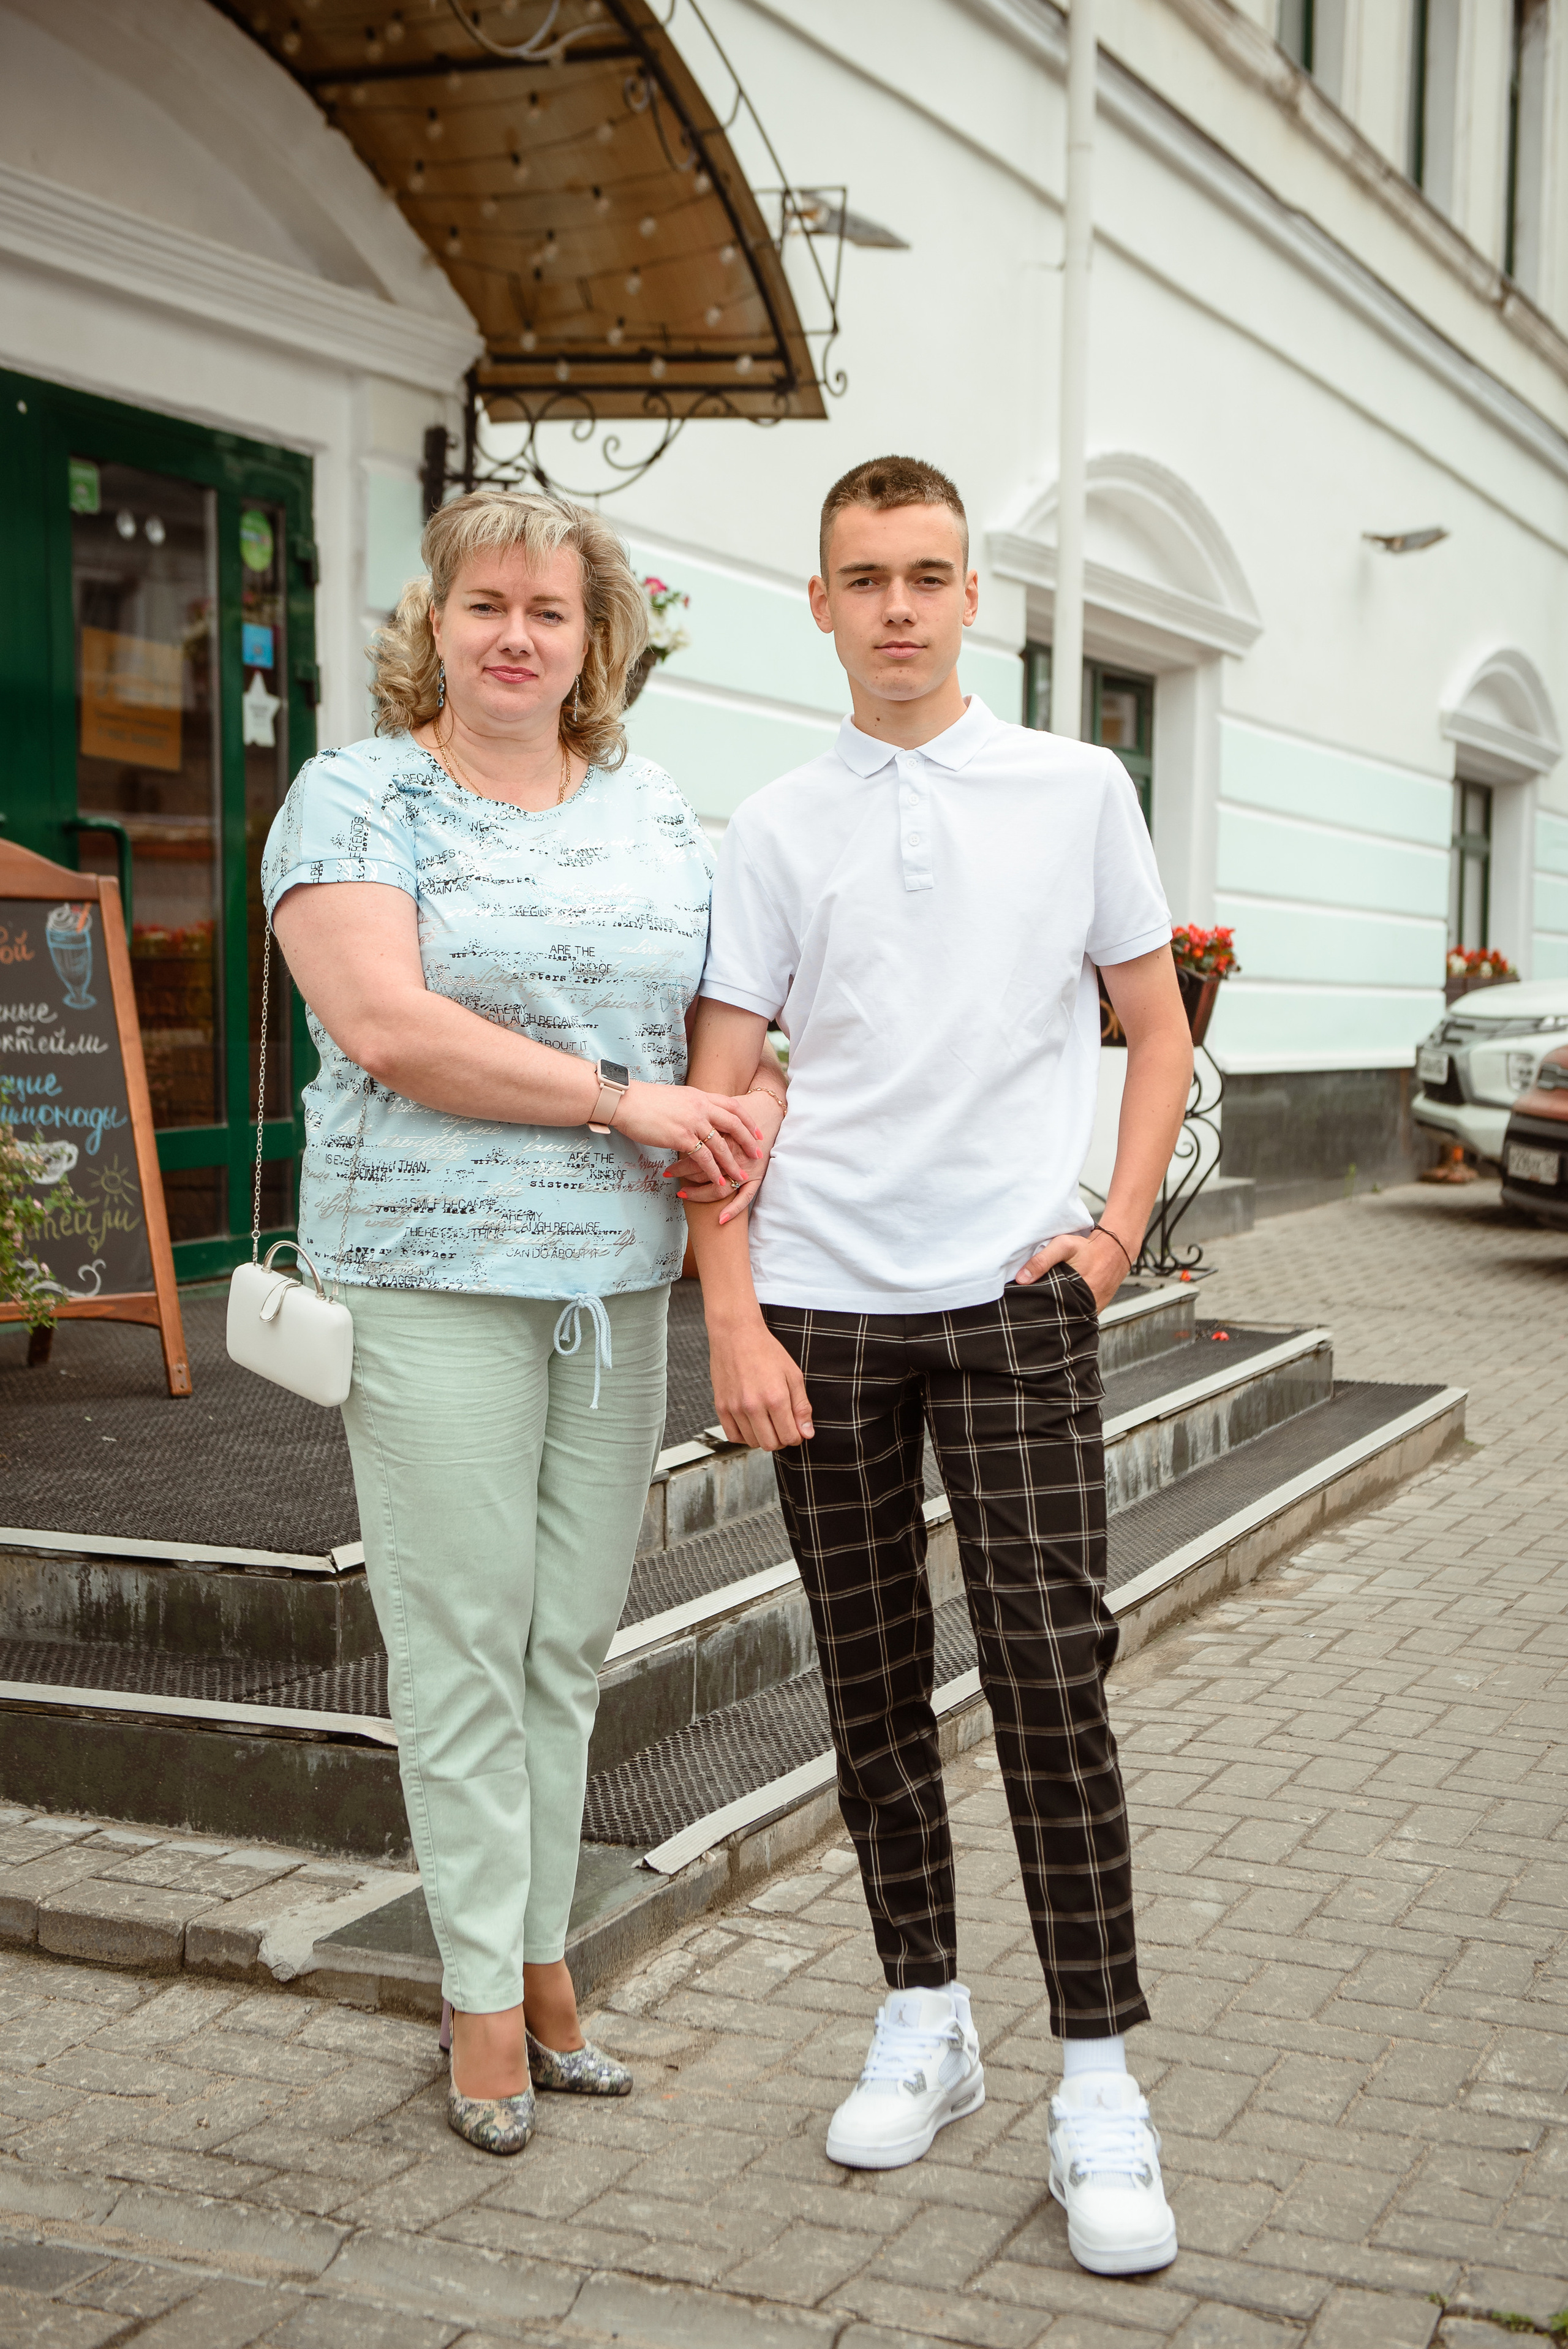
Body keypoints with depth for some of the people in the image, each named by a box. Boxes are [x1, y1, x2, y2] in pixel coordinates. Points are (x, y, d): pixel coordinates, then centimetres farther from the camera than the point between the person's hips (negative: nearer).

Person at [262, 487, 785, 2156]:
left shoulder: (654, 811, 14)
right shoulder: (357, 798, -2)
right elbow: (387, 1025, -15)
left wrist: (755, 1103, -6)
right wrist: (627, 1100, -15)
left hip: (621, 1278, 5)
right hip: (435, 1274, -5)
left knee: (571, 1642, 11)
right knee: (464, 1644, 1)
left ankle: (541, 1950, 25)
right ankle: (485, 1992, 14)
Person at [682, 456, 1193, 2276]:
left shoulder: (1075, 790, 5)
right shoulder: (777, 827, 6)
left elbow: (1154, 1026, 11)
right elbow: (719, 1086, 3)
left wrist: (1120, 1226, -2)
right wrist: (733, 1320, -5)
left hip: (1013, 1299, -1)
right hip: (821, 1305, 2)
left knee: (1050, 1680, -5)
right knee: (871, 1684, 10)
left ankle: (1097, 2084, 6)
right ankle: (921, 2021, 25)